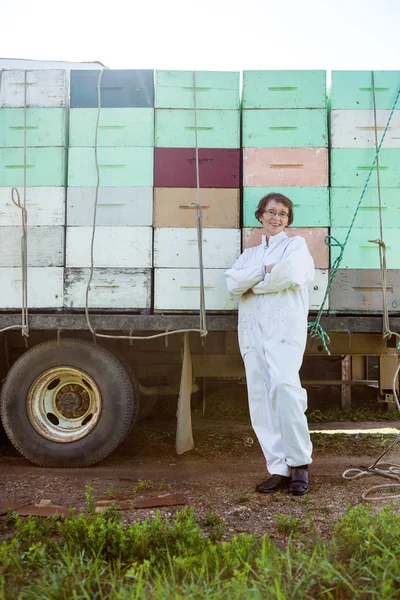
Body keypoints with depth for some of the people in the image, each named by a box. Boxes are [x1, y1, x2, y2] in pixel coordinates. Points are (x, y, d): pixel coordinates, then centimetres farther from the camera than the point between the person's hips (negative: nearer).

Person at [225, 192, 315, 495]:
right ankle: (279, 469, 2)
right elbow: (232, 282, 5)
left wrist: (254, 286, 1)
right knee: (261, 397, -1)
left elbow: (292, 274, -10)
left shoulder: (295, 244, 12)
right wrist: (265, 270, -7)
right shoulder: (250, 254, 24)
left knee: (284, 386, -24)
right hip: (253, 331, 5)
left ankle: (299, 463, -12)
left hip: (284, 327, -5)